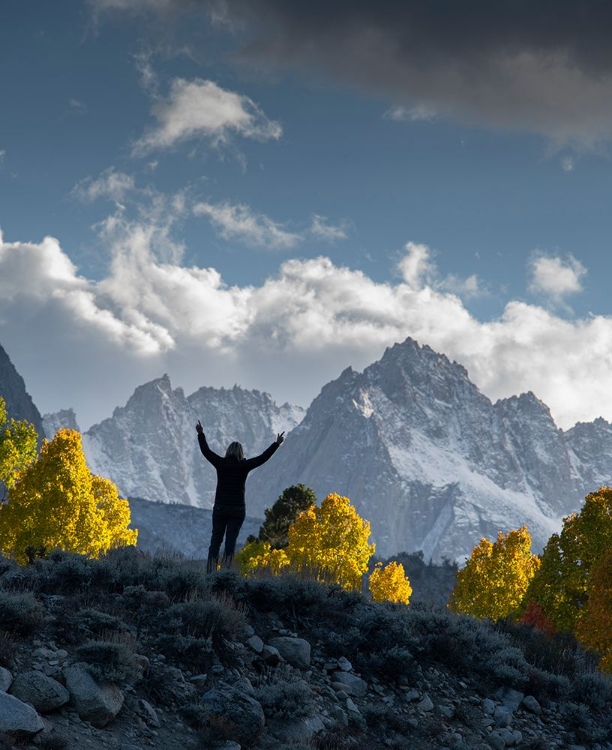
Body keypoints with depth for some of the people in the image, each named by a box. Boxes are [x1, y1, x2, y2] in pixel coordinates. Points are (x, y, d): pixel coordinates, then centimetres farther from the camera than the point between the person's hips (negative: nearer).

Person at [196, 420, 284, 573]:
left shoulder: (221, 463, -2)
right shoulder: (244, 466, -4)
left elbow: (206, 451, 5)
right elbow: (263, 458, -1)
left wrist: (200, 434, 14)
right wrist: (277, 444, 7)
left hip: (220, 508, 1)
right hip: (238, 509, -1)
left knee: (216, 538, 5)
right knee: (231, 540, 0)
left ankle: (211, 567, -4)